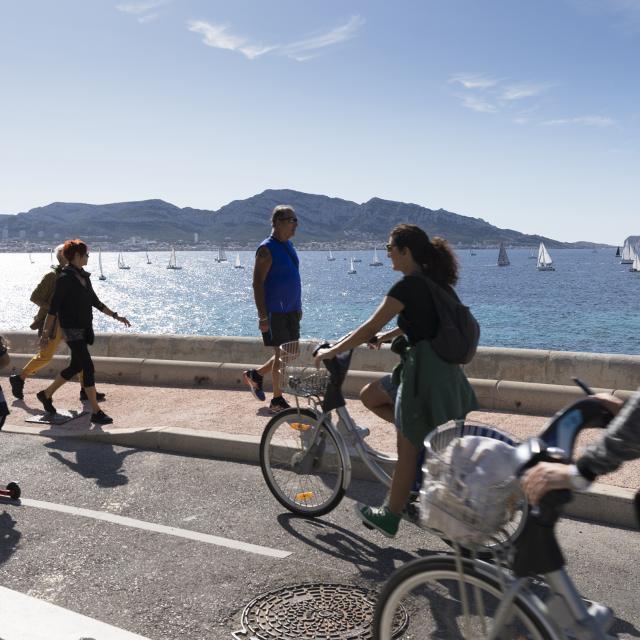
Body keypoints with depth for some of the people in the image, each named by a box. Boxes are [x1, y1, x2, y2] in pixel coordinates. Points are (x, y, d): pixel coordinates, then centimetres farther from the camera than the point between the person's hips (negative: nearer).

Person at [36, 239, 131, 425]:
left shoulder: (84, 276, 11)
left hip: (85, 328, 9)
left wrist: (116, 316, 15)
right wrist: (46, 333, -13)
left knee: (76, 366, 17)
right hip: (72, 329, -9)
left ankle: (46, 394, 36)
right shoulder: (65, 278, -14)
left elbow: (95, 301, 19)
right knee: (88, 367, -10)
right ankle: (96, 412, -7)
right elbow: (53, 308, -13)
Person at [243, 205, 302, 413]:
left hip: (291, 310, 9)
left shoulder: (288, 245, 13)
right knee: (281, 353, -3)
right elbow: (258, 283, -17)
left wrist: (298, 307, 19)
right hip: (274, 312, -8)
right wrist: (263, 316, -21)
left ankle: (256, 375, 31)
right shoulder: (267, 249, -14)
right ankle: (277, 400, 10)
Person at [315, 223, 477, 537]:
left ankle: (389, 518, 15)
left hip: (423, 370, -9)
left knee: (407, 449, 2)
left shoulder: (409, 286, -16)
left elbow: (371, 326, -17)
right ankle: (425, 436, 17)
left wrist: (331, 351, -8)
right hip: (442, 370, 9)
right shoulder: (434, 282, 12)